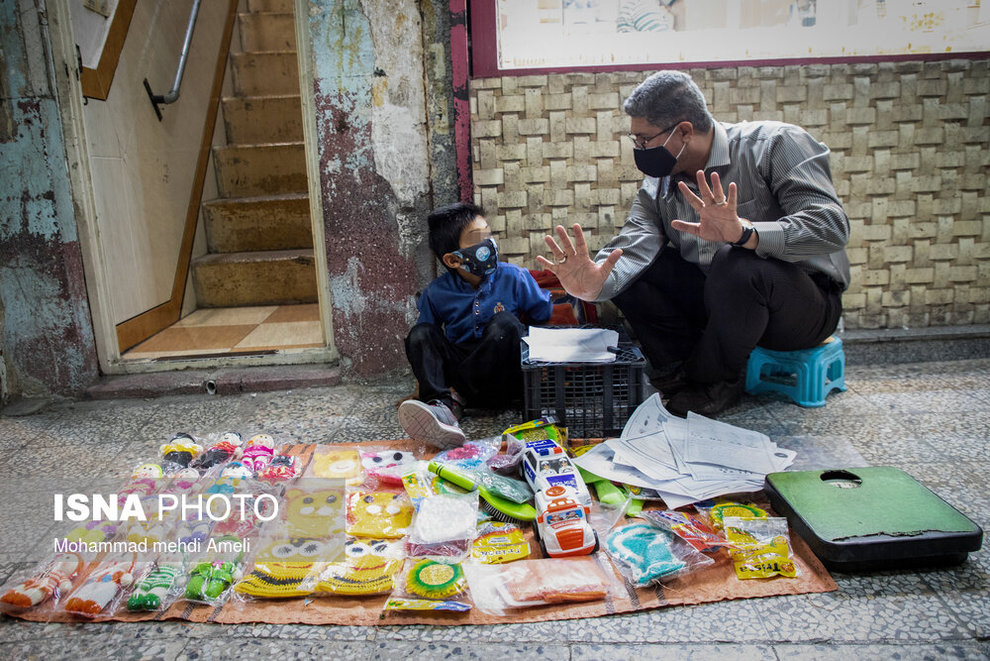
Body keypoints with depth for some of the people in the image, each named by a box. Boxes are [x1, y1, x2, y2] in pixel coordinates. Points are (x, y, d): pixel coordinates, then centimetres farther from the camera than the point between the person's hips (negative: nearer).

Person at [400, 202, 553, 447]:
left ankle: (456, 397, -22)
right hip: (461, 375, 2)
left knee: (505, 323, -26)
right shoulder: (436, 293, -1)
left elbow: (544, 313, 5)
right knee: (419, 334, -15)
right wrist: (426, 379, 3)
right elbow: (426, 342, 9)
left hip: (503, 383, -2)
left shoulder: (513, 277, -4)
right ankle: (439, 403, -39)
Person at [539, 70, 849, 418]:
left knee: (736, 265, -37)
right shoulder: (658, 186, 2)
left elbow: (830, 225, -26)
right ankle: (683, 372, -10)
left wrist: (744, 232, -43)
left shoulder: (774, 144, -14)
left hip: (804, 303, -5)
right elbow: (632, 248, -14)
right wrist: (595, 285, -37)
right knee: (628, 272, -7)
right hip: (720, 299, 5)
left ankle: (711, 381, -11)